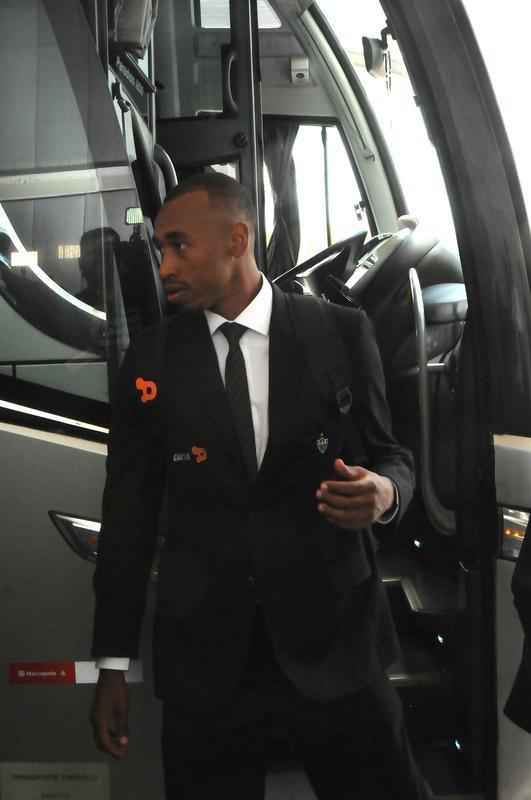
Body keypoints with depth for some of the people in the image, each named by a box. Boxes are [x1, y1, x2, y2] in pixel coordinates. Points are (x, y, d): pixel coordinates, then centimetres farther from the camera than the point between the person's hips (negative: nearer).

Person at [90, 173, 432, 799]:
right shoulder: (150, 359, 0)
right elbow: (129, 512, 2)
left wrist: (383, 493, -20)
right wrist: (113, 664, 3)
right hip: (202, 656, 1)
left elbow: (391, 458, 5)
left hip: (333, 642, 0)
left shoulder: (340, 333, -3)